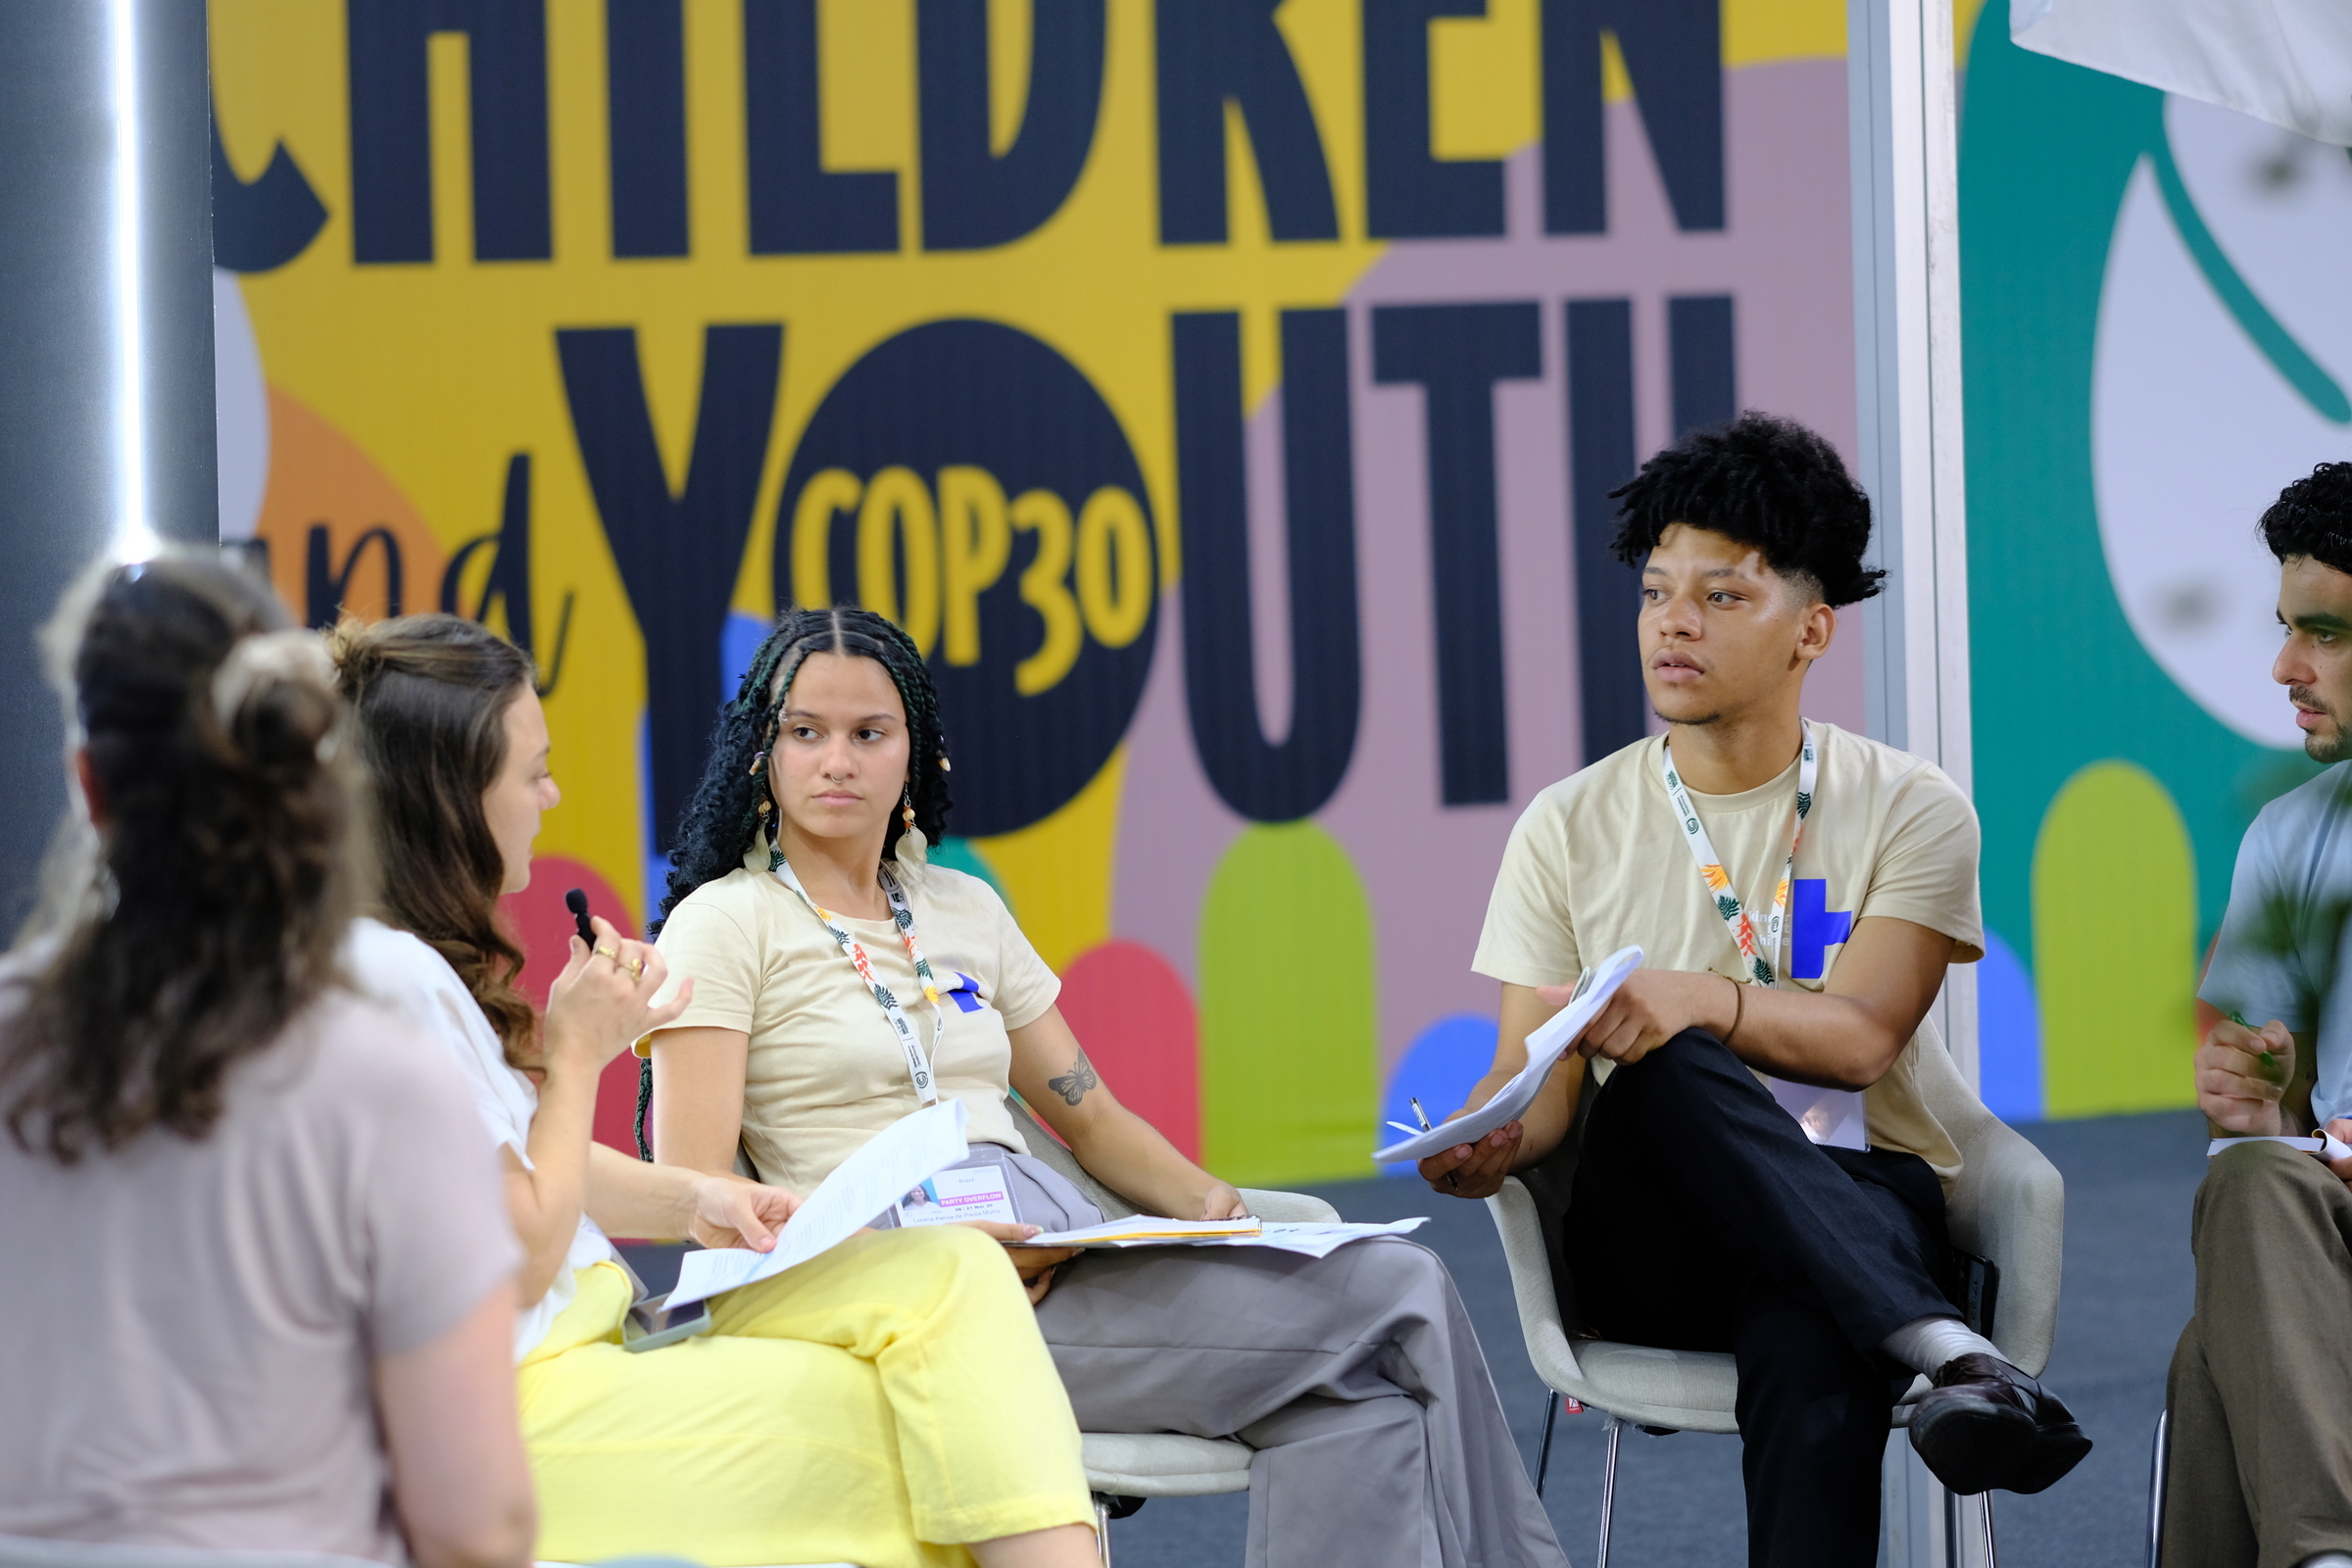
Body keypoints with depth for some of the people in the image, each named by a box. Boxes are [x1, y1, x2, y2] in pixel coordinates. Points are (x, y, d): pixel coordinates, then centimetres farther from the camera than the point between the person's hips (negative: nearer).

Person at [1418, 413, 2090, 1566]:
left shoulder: (1910, 811, 5)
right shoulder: (1569, 830, 10)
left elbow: (1858, 1037, -10)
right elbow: (1539, 1074, 3)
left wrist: (1704, 997, -32)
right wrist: (1491, 1138, -23)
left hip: (1858, 1203, -1)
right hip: (1652, 1239, 1)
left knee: (1809, 1350, -41)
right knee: (1667, 1073, -36)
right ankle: (1940, 1351, -48)